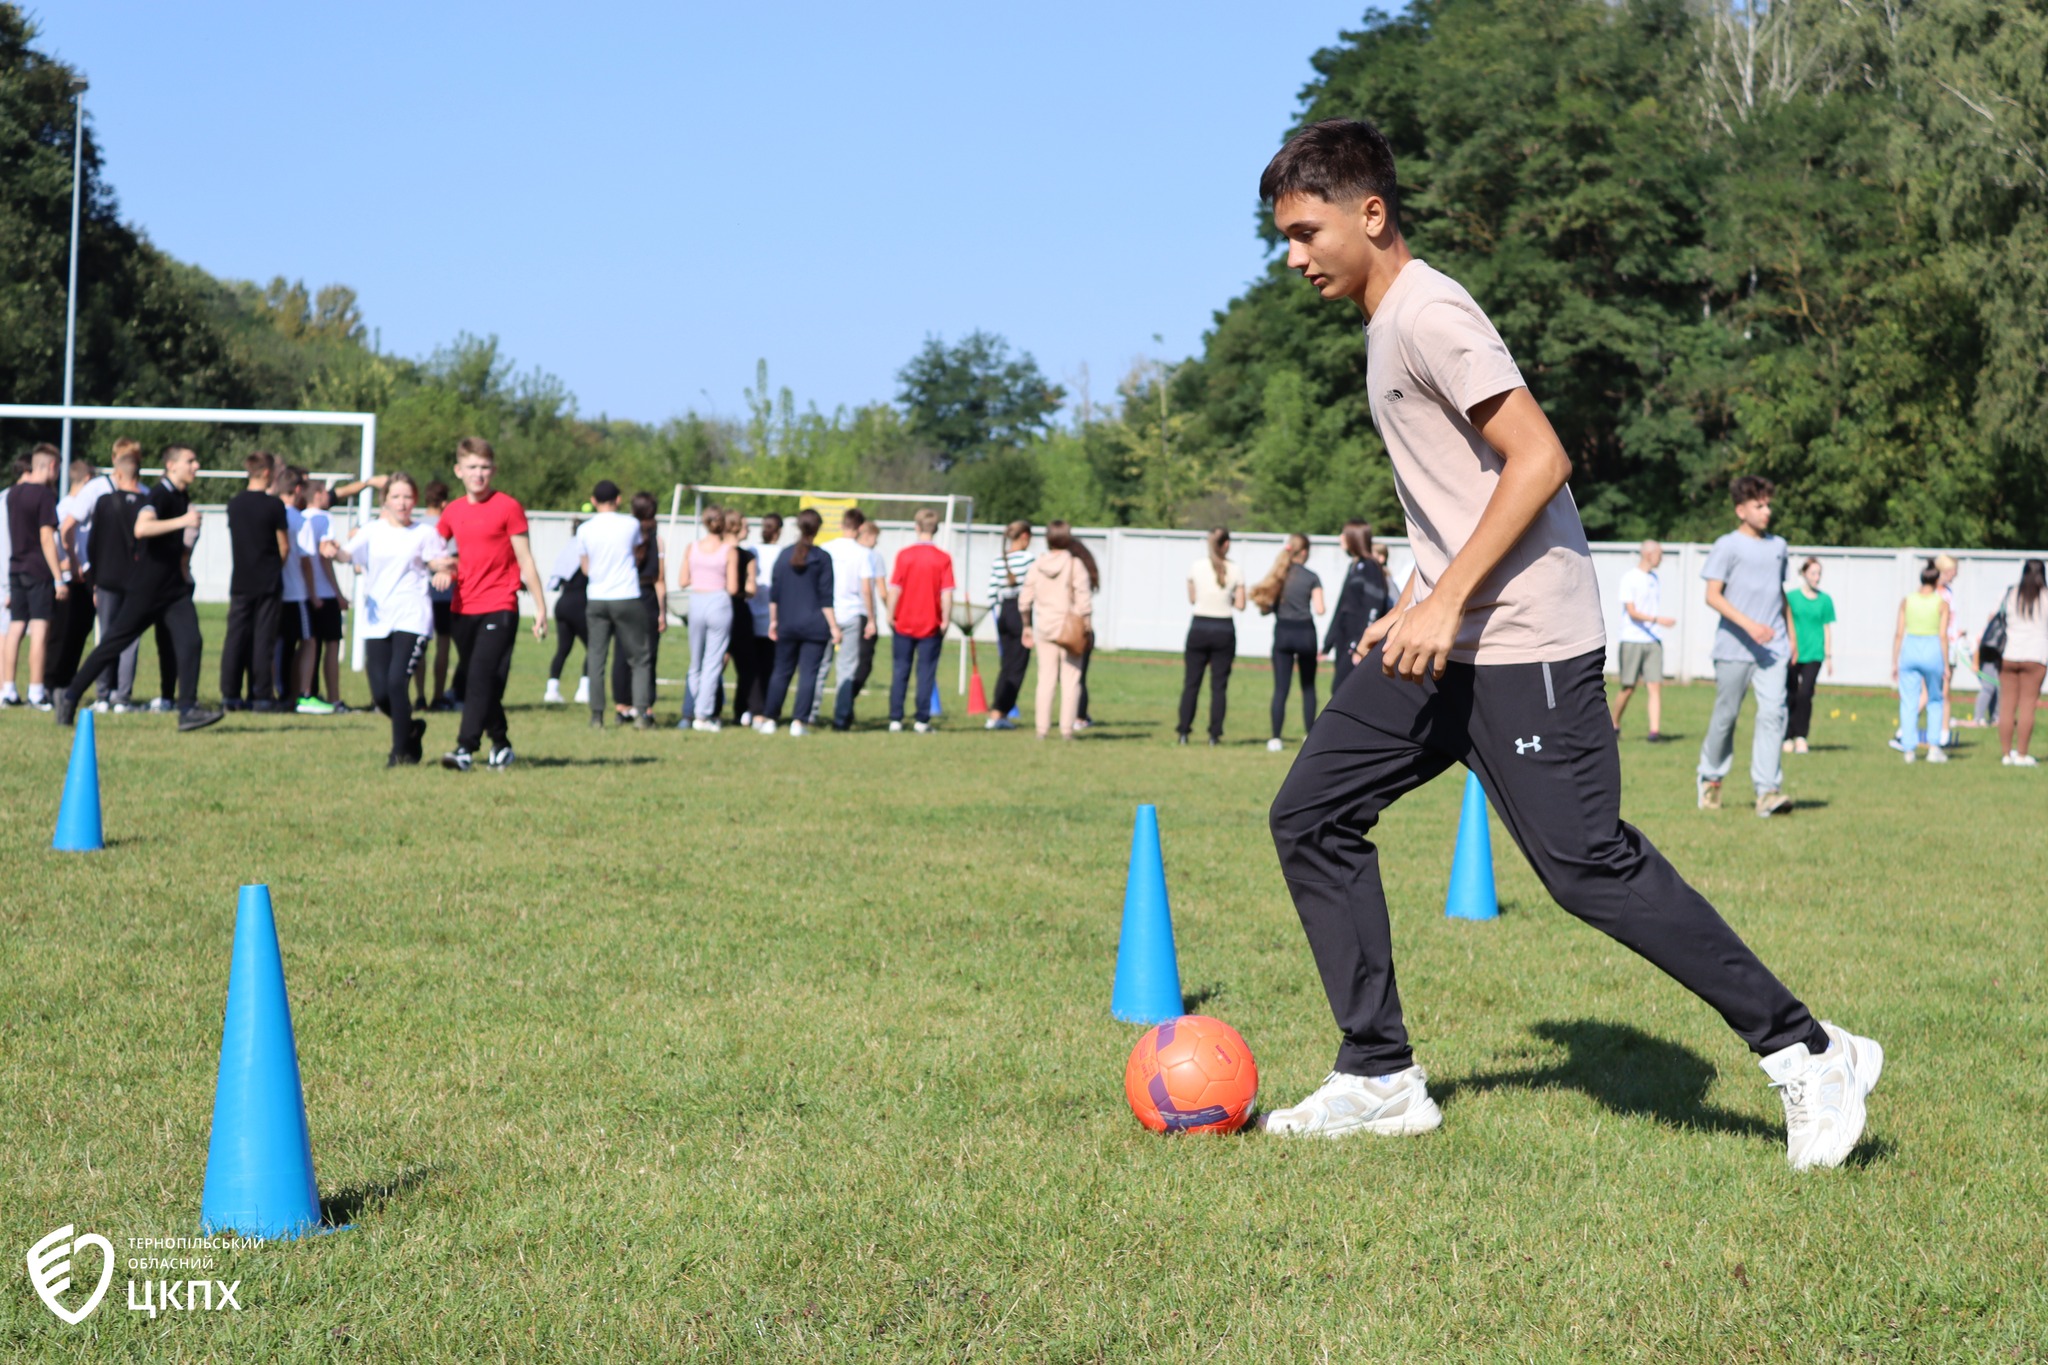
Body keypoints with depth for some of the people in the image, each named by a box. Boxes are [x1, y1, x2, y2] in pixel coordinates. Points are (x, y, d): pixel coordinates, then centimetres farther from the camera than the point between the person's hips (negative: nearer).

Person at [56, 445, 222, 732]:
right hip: (145, 589, -7)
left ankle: (188, 710, -11)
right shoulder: (160, 495, -14)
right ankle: (70, 696, 15)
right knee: (113, 644, 2)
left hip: (174, 589, 7)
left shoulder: (183, 500, 13)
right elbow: (141, 528, -33)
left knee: (190, 641, -10)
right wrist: (182, 521, -35)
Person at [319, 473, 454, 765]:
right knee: (380, 693, -1)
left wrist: (443, 565, -14)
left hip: (412, 620, -3)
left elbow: (438, 563, 10)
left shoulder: (425, 533, 5)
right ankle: (412, 730, 29)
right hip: (377, 621, 3)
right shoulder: (373, 531, 8)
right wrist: (335, 553, -28)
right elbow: (350, 554, -5)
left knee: (397, 681, -19)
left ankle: (401, 750, -6)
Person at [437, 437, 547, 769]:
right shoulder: (453, 512, 10)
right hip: (463, 608, 6)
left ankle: (465, 749, -22)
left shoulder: (508, 507, -3)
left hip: (499, 607, -6)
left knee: (481, 677, -16)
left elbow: (525, 560, -2)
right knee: (475, 682, 10)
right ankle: (500, 744, 24)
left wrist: (541, 607, -2)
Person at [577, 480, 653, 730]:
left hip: (596, 599, 2)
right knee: (640, 658, 5)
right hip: (627, 598, -2)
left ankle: (596, 716, 2)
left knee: (596, 658, 7)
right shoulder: (631, 525, -3)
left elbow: (586, 568, 9)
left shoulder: (584, 530, 0)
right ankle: (642, 712, -4)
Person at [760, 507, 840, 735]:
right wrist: (834, 627, -3)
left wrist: (773, 621, 16)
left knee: (781, 672, 12)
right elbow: (826, 598, -7)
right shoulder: (822, 558, -5)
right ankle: (797, 722, -4)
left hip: (787, 624, 3)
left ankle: (766, 718, 11)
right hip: (814, 626, -3)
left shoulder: (784, 555, 4)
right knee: (808, 674, 0)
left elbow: (774, 594, 7)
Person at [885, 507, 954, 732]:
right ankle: (922, 720, 2)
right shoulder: (943, 558, -6)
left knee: (900, 671, 8)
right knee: (926, 672, 4)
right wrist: (945, 620, -1)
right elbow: (947, 594, -9)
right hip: (931, 625, -1)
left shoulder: (904, 555, -5)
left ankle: (895, 719, 6)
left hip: (904, 623, 1)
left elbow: (895, 589, -6)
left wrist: (891, 615, 3)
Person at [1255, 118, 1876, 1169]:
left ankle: (1808, 1056, 0)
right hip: (1444, 642, 10)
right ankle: (1380, 1079, 9)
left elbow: (1539, 460, -21)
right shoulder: (1386, 325, 17)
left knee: (1588, 865, -11)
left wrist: (1447, 601, -22)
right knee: (1311, 816, 5)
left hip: (1525, 647, -10)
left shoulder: (1428, 313, -13)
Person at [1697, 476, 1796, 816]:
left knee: (1773, 713, -10)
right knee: (1726, 714, 5)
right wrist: (1748, 624, -19)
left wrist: (1790, 635, 23)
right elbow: (1712, 595, -9)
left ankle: (1767, 790, -14)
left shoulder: (1778, 546, 15)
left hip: (1772, 648, 4)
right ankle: (1711, 778, 27)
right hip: (1734, 648, -4)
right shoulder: (1727, 546, -2)